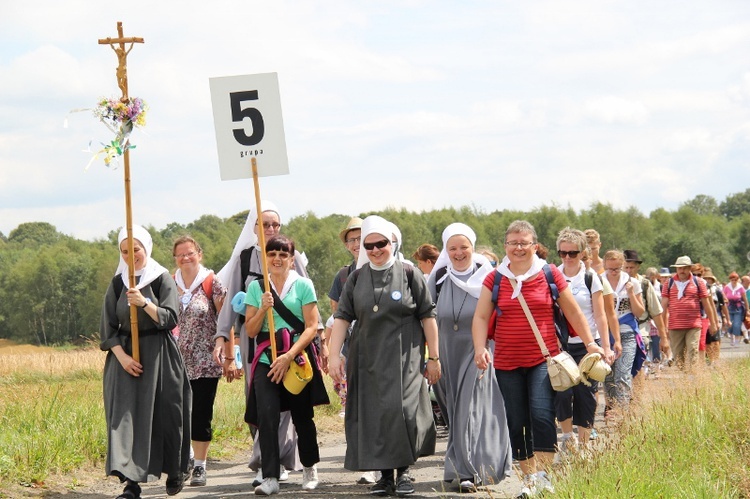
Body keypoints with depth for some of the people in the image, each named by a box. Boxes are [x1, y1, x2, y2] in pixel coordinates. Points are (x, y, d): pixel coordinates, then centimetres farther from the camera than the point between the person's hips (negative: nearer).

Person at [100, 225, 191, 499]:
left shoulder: (162, 279, -1)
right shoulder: (118, 283, 7)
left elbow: (170, 319, -10)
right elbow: (108, 327, 5)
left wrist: (144, 303, -25)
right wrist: (122, 356, -9)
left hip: (159, 355, -2)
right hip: (125, 355, 2)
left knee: (164, 414, 1)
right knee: (126, 416, -8)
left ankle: (175, 471, 25)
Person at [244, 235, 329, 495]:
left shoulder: (303, 285, 0)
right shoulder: (256, 287, 7)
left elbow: (312, 327, -6)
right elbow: (250, 331, 7)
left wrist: (289, 356, -16)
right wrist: (263, 309, -12)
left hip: (298, 358, -1)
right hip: (265, 359, 1)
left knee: (302, 415, 9)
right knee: (266, 415, -13)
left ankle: (309, 467, 32)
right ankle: (270, 477, -13)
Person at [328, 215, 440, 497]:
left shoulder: (408, 274, -1)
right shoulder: (357, 278, 7)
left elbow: (428, 316, 1)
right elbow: (342, 316, 4)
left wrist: (433, 357, -1)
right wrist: (334, 356, -7)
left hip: (403, 358, -3)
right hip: (367, 358, 3)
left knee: (401, 411, -13)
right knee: (373, 415, 2)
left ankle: (404, 471, 2)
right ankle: (385, 475, 10)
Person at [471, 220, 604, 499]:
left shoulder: (550, 275, 1)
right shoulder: (495, 280, 5)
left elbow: (573, 312, 9)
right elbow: (481, 317, 3)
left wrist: (590, 343, 9)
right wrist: (480, 348, -12)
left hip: (544, 359, -2)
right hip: (507, 363, 2)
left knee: (542, 415, -18)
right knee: (517, 422, 5)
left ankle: (542, 474, -11)